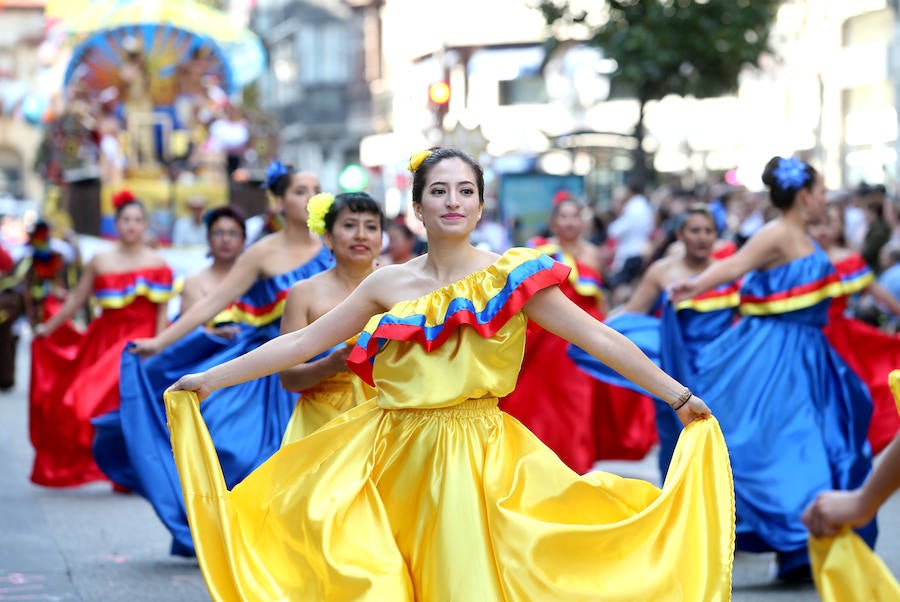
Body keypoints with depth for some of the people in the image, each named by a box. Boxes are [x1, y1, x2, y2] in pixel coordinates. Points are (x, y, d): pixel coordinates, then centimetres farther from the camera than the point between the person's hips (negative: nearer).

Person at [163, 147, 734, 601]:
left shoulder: (510, 277, -2)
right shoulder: (390, 284, 5)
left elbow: (600, 339, -4)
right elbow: (301, 344, 9)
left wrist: (680, 397, -6)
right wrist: (211, 378, 9)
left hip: (475, 457, -2)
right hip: (396, 457, 2)